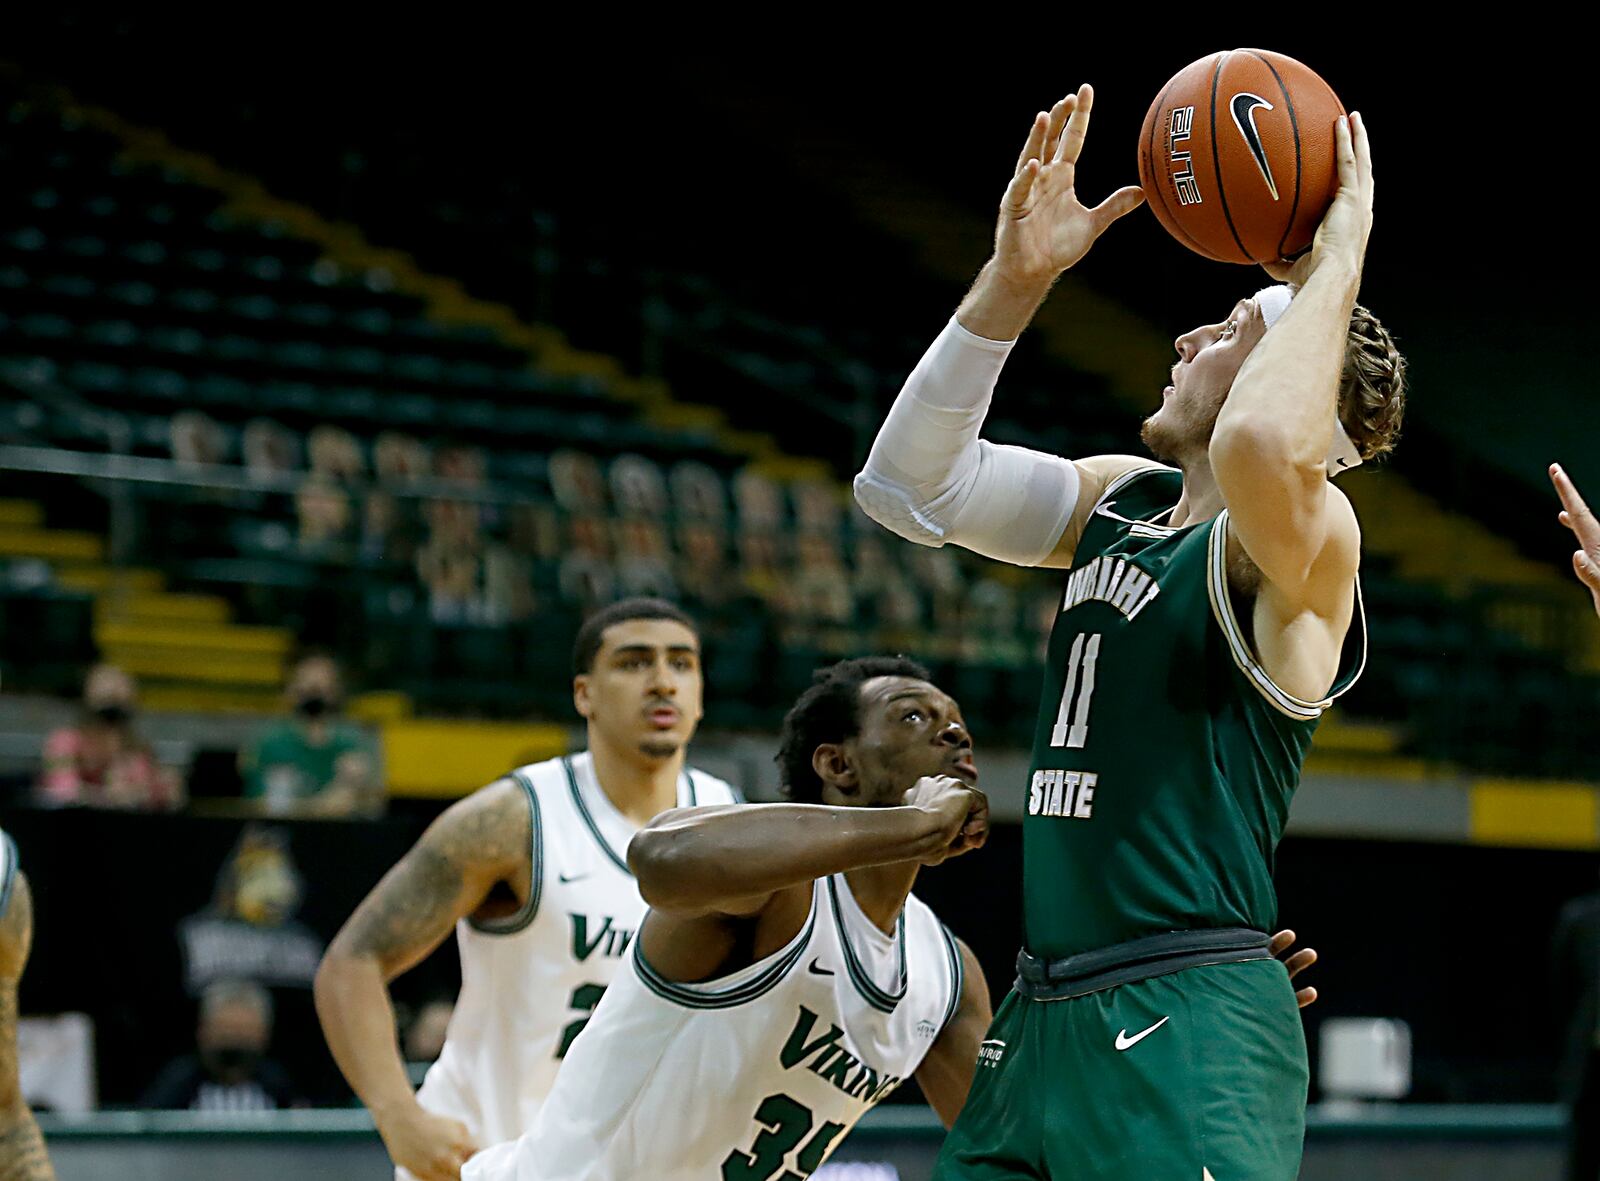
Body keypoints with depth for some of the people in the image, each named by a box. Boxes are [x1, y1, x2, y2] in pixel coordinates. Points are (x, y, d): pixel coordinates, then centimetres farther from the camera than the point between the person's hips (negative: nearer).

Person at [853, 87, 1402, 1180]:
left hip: (1189, 1033, -9)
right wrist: (1014, 281, 5)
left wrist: (1336, 254, -20)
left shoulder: (1303, 538, -11)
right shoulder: (1120, 500, 15)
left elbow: (1260, 445, -36)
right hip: (1048, 1012, 9)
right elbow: (913, 484, 15)